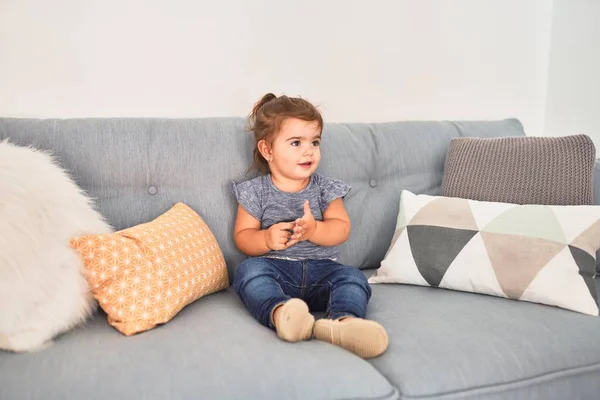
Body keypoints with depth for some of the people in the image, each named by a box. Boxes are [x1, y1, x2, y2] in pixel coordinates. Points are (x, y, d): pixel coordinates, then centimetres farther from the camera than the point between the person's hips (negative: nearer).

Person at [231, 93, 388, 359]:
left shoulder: (325, 188, 10)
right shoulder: (256, 192, 6)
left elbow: (342, 228, 1)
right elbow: (242, 236, 4)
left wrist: (314, 230, -20)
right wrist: (267, 239, -19)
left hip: (321, 269, 1)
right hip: (275, 268, -1)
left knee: (352, 278, -27)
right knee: (249, 270, -32)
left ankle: (345, 320, -57)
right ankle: (280, 313, -60)